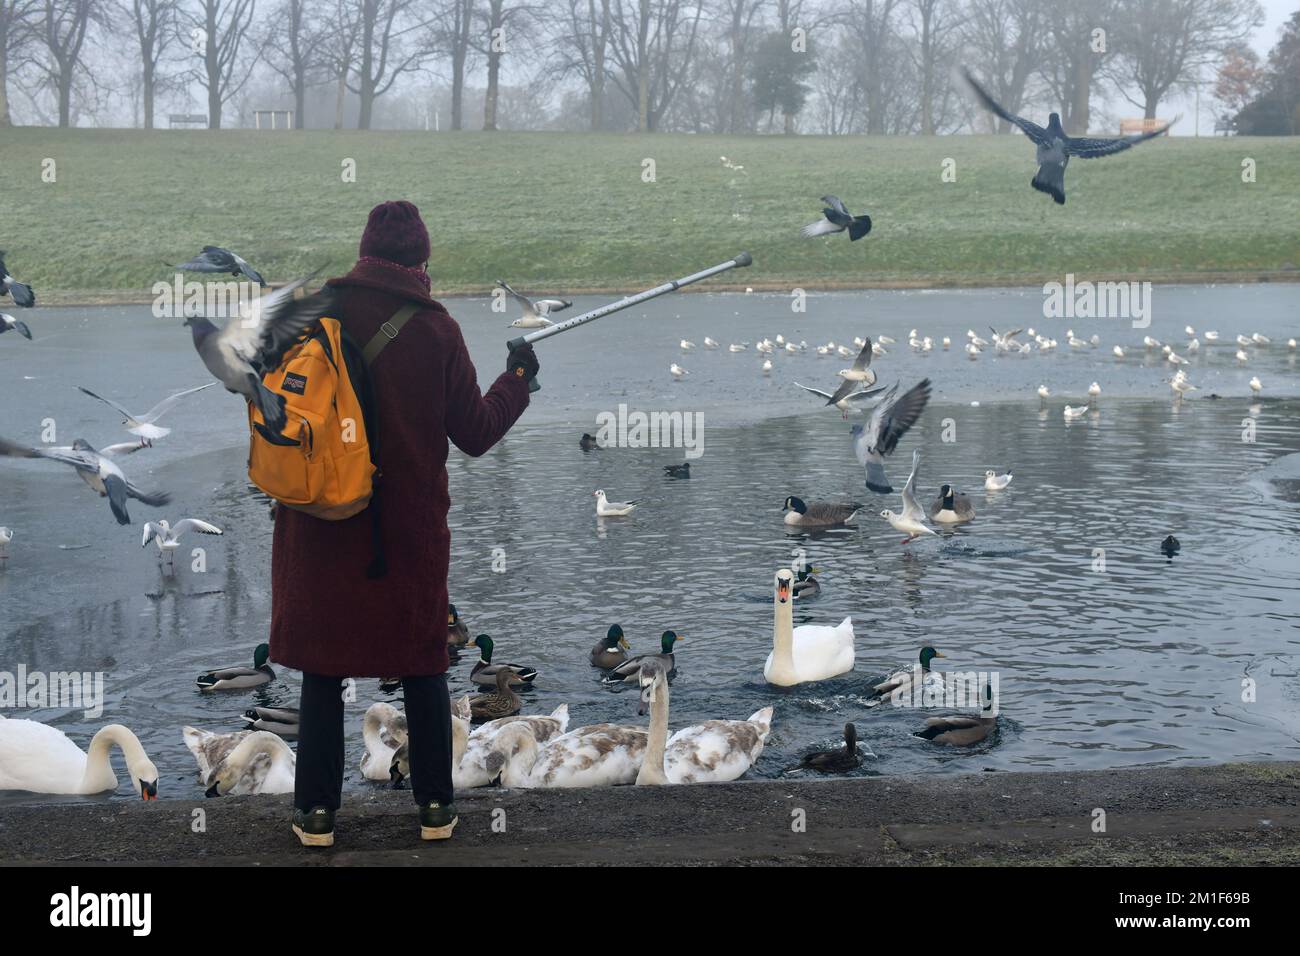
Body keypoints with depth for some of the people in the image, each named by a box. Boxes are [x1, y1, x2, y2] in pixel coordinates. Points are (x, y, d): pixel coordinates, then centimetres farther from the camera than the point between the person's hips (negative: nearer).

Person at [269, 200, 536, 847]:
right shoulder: (436, 329, -7)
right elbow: (476, 433, -1)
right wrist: (517, 377, 14)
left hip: (321, 522, 0)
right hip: (411, 525, 0)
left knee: (322, 669, 10)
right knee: (423, 666, 13)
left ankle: (316, 812, 12)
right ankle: (435, 806, 18)